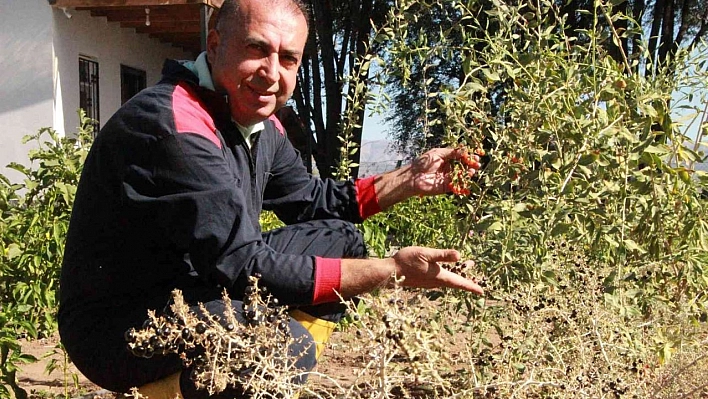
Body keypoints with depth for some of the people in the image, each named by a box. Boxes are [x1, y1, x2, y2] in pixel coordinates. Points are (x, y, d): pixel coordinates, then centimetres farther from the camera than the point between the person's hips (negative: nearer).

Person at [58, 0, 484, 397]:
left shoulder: (262, 126, 3)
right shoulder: (172, 126, -26)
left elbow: (312, 199, 16)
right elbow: (243, 267, -30)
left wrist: (411, 179, 5)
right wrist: (394, 269, -27)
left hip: (203, 290, 9)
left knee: (338, 236, 9)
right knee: (283, 343, -35)